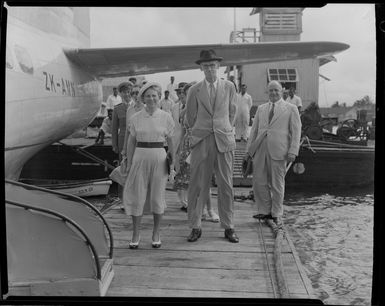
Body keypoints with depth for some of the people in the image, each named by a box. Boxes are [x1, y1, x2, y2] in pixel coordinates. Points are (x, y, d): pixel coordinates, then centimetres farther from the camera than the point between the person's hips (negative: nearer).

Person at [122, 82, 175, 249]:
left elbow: (171, 140, 6)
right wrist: (129, 163, 6)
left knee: (157, 196, 7)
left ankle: (156, 233, 22)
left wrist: (173, 160, 1)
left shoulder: (166, 117, 1)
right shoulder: (135, 118, 4)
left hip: (159, 158, -1)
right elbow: (131, 141, 9)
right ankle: (136, 234, 16)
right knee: (137, 196, 2)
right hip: (140, 158, 1)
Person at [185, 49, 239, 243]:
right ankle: (195, 227, 9)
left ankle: (228, 227, 14)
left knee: (226, 185, 4)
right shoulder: (194, 90, 5)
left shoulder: (229, 87, 8)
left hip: (224, 141, 1)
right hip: (201, 141, -1)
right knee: (198, 185, -1)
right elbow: (190, 118, 13)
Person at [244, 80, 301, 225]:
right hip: (260, 148, 4)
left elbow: (296, 131, 1)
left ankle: (277, 214, 16)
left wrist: (293, 151, -9)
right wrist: (248, 150, 10)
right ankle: (265, 210, 19)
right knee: (259, 181, 3)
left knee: (277, 183, 3)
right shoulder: (261, 108, 17)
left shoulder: (291, 108, 6)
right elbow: (254, 130, 17)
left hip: (278, 150, -4)